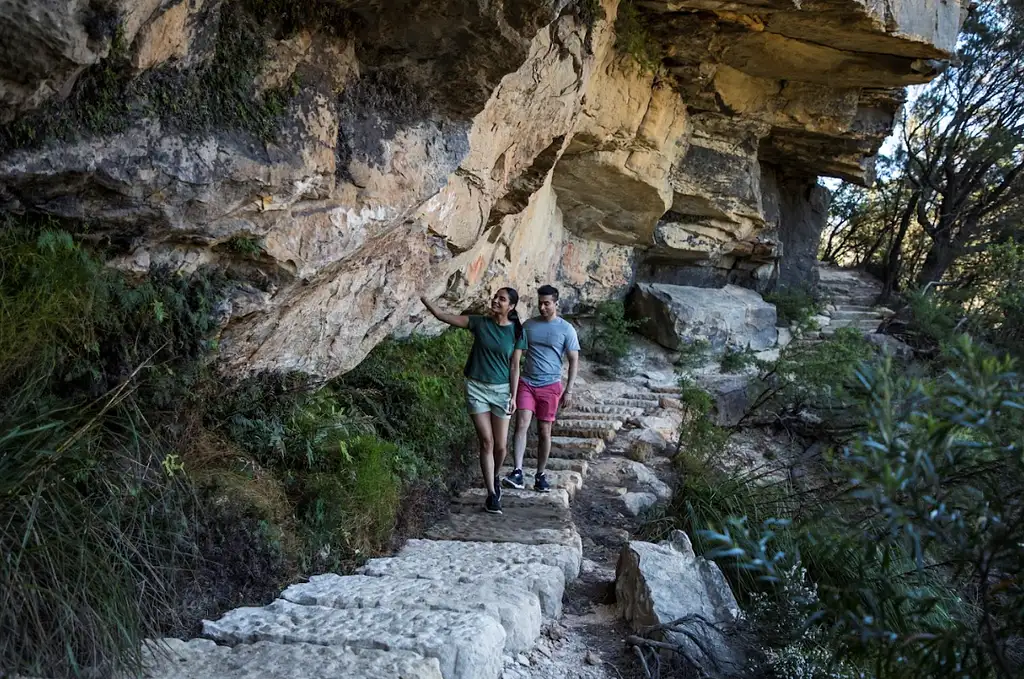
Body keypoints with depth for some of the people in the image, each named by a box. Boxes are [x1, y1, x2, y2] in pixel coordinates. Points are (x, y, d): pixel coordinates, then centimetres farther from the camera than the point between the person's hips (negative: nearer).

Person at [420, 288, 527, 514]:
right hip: (477, 388, 0)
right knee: (486, 442, -2)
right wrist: (422, 298, -17)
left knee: (501, 445, 1)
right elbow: (442, 315, -6)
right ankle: (492, 494, 7)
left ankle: (494, 479, 32)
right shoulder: (480, 323, -2)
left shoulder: (517, 332, -2)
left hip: (501, 390, 0)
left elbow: (514, 366, 0)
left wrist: (513, 396, -4)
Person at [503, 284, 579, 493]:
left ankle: (540, 475, 17)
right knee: (521, 425, -13)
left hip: (550, 386, -2)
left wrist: (568, 391, -6)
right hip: (526, 383, 2)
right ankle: (517, 473, -17)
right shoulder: (529, 325, 6)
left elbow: (574, 361, -1)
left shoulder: (566, 329, -2)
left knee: (544, 431, 5)